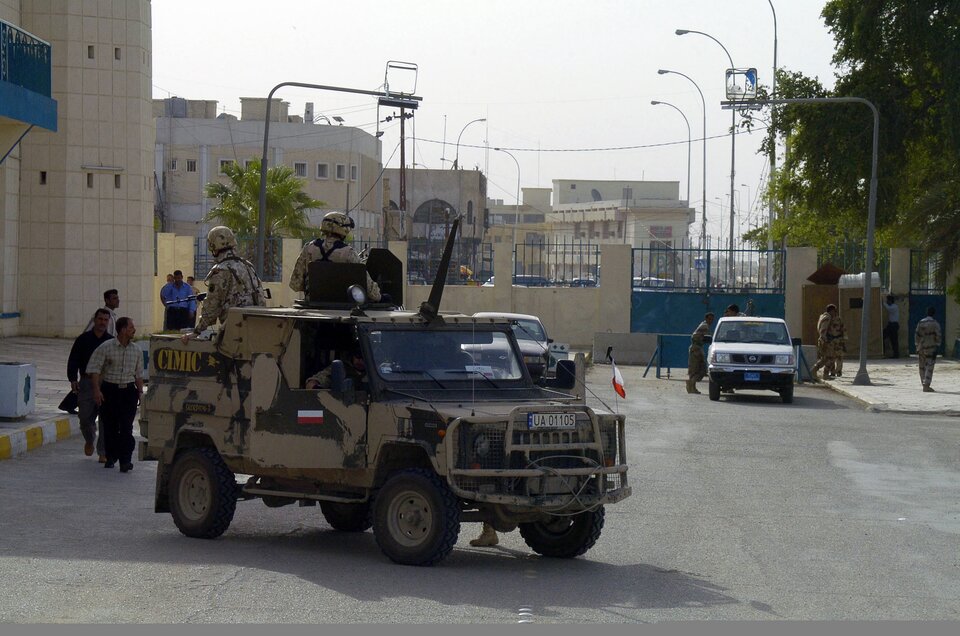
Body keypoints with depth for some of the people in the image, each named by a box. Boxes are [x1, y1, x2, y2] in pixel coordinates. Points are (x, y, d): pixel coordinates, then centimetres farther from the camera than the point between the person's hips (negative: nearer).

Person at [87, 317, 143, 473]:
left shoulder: (136, 350, 8)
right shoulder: (106, 348, -5)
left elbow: (139, 374, 16)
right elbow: (94, 369, -6)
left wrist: (140, 392, 8)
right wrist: (97, 390, -14)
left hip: (129, 391, 2)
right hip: (109, 390, -2)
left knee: (126, 427, -9)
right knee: (110, 426, 6)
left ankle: (125, 460, -11)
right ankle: (111, 457, 22)